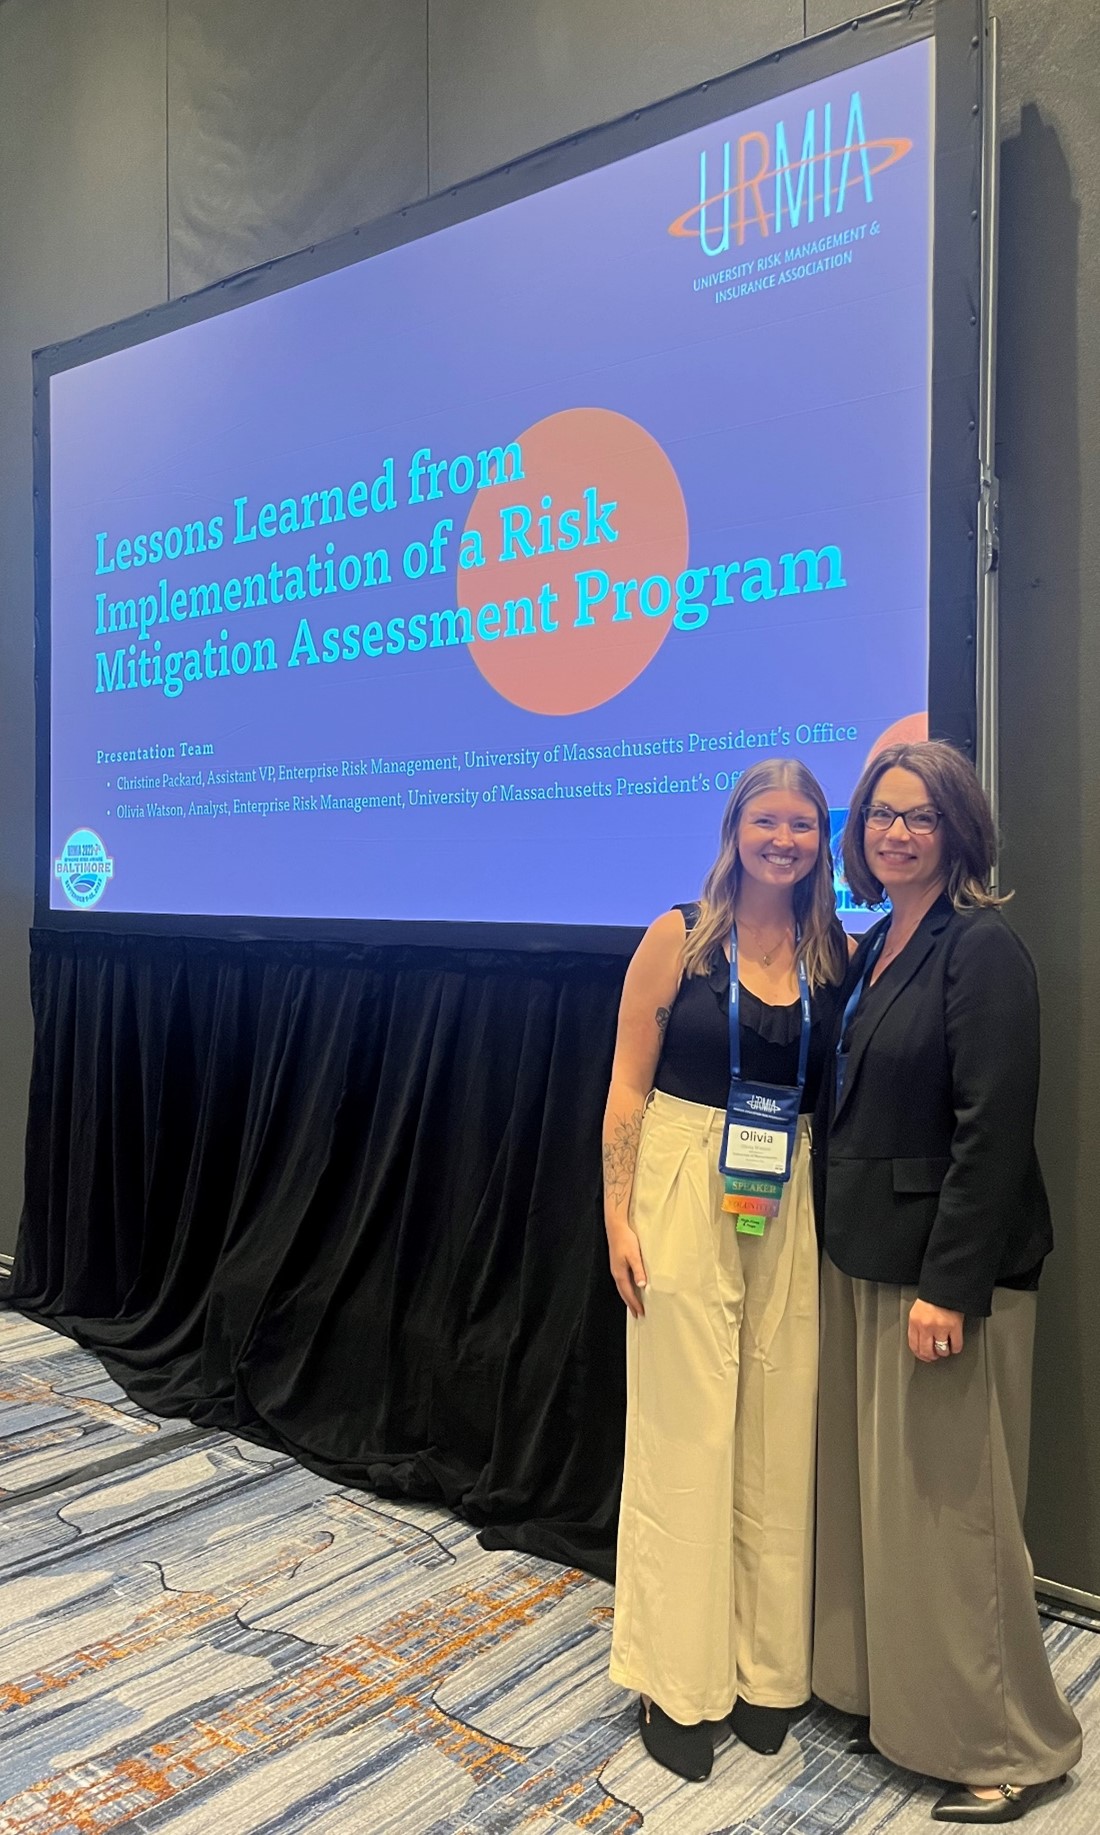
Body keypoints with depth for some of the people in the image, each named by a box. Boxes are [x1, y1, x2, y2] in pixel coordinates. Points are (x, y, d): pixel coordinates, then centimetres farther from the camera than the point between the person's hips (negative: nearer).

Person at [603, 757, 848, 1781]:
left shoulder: (835, 954, 4)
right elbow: (628, 1084, -4)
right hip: (685, 1199, -3)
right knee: (685, 1438, 5)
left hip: (792, 1211, 3)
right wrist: (619, 1215, -10)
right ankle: (678, 1682, 22)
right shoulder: (681, 937, -4)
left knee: (779, 1443, 11)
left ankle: (765, 1669, 29)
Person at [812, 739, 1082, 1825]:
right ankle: (893, 1700, 36)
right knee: (871, 1497, 17)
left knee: (947, 1511, 4)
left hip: (944, 1271, -8)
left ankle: (1006, 1746, 24)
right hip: (860, 1261, 8)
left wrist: (948, 1288, -20)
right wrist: (840, 1246, 11)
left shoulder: (982, 950, -14)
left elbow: (993, 1133, -19)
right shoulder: (874, 946, 10)